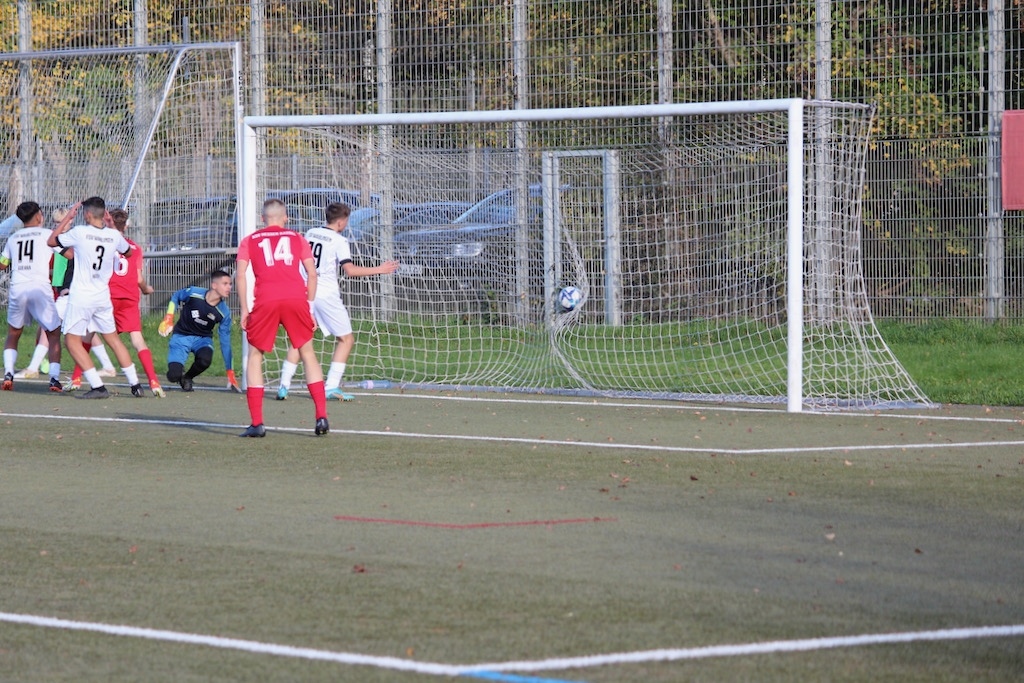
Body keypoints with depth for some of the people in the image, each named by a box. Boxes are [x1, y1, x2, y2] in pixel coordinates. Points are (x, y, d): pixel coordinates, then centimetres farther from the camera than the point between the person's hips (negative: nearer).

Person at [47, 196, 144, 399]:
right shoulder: (114, 235, 1)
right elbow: (127, 251, 24)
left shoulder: (79, 232, -11)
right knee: (113, 338, 18)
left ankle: (98, 387, -8)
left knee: (72, 341, 2)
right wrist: (111, 224, 26)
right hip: (103, 296, 5)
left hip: (81, 296, -5)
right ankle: (135, 384, 17)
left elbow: (51, 241, 4)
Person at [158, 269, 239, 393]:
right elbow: (175, 297, 4)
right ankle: (179, 373, 21)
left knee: (205, 359, -35)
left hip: (203, 338, 1)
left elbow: (225, 341, -8)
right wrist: (168, 319, -8)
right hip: (181, 336, -1)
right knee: (173, 376, -20)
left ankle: (187, 378, -1)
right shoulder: (193, 293, -19)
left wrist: (230, 372, -9)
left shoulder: (224, 312, -14)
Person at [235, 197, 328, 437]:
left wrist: (244, 310, 8)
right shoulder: (297, 239, 20)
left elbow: (241, 275, 7)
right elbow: (312, 273, 12)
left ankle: (257, 424, 3)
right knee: (307, 353, 14)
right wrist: (310, 307, 17)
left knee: (255, 356, 11)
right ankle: (321, 416, 5)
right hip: (296, 298, 1)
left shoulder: (249, 241, 19)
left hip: (265, 300, -1)